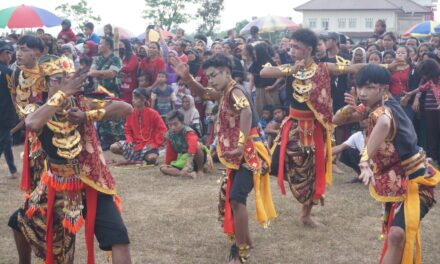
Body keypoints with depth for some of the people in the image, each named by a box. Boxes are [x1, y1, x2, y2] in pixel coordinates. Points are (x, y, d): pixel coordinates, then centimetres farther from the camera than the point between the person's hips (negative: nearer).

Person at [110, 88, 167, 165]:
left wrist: (155, 144, -14)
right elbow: (128, 130, 11)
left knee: (151, 158, -36)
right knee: (113, 147, -13)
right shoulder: (131, 113, 0)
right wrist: (129, 140, -7)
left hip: (149, 144, -4)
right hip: (135, 143, 4)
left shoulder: (152, 113, -11)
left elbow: (162, 130, -8)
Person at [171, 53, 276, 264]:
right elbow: (203, 93, 25)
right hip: (238, 156, 11)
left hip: (249, 154, -11)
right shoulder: (224, 93, 12)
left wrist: (241, 146, -48)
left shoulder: (235, 91, -17)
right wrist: (187, 78, 4)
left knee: (236, 198, -19)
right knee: (227, 197, 18)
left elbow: (247, 113, -36)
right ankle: (244, 240, 33)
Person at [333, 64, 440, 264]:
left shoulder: (383, 111, -29)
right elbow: (338, 120, 0)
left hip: (413, 179, -10)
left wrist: (365, 162, -68)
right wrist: (349, 109, -22)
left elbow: (384, 123, -54)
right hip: (395, 178, 10)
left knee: (397, 234, -28)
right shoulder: (371, 107, -3)